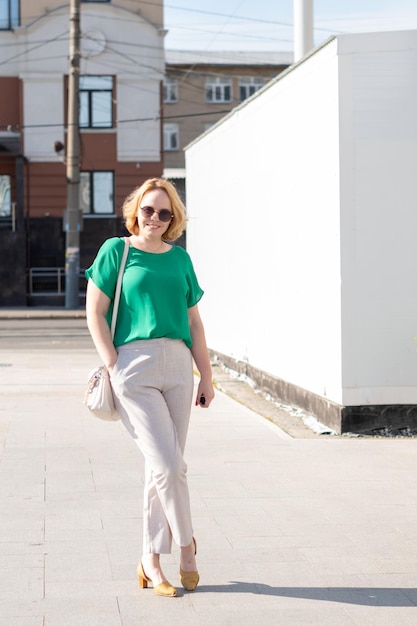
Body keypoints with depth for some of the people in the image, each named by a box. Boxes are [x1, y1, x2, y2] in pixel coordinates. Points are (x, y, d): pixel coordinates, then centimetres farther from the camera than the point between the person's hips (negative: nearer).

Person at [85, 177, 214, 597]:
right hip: (133, 365, -4)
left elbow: (193, 321, 18)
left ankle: (151, 561, 15)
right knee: (169, 465, -10)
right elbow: (95, 313, 0)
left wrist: (206, 375, 14)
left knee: (162, 468, 6)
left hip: (177, 365, 4)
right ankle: (186, 544, 13)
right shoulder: (115, 250, 3)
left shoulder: (180, 258, 15)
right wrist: (113, 366, -7)